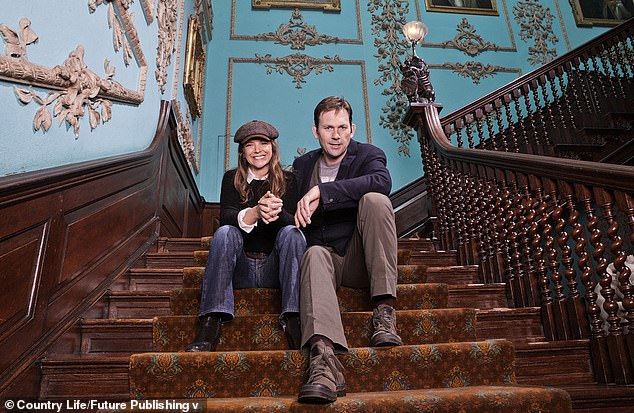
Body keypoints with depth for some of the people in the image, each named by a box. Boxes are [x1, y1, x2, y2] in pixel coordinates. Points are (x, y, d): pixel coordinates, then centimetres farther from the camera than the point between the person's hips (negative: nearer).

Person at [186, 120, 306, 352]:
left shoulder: (287, 180, 7)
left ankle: (293, 320, -36)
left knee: (292, 233, -26)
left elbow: (294, 222, -8)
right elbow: (226, 217, -10)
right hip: (240, 269, 1)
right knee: (225, 232, -26)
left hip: (275, 269, 0)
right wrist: (255, 212, -32)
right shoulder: (232, 179, 8)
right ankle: (211, 322, -34)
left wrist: (277, 212, -33)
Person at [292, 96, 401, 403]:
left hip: (360, 259, -1)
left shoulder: (368, 154, 3)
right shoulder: (302, 165, 14)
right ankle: (324, 356, -55)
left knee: (375, 200, -26)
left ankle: (384, 310, -29)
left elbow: (382, 181, -22)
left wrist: (322, 191, -28)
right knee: (315, 254, -34)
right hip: (325, 255, 1)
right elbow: (291, 213, 16)